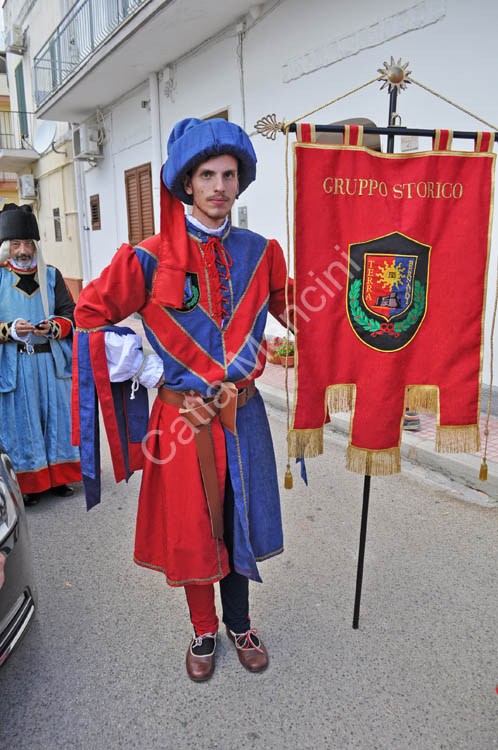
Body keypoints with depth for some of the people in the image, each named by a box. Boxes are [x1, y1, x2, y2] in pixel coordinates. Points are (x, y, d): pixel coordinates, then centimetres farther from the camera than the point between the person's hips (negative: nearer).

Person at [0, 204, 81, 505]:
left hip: (50, 361, 3)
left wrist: (53, 328, -15)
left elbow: (70, 313, 6)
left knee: (55, 416, 9)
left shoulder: (51, 276, 7)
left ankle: (58, 476, 25)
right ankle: (28, 483, 18)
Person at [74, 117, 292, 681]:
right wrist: (156, 375, -8)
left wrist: (259, 361, 6)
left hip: (243, 414, 3)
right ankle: (203, 633, 36)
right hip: (184, 417, -2)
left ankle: (239, 623, 39)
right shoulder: (150, 259, -9)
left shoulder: (260, 252, 1)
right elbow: (91, 315, -5)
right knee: (191, 527, 11)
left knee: (239, 520, 15)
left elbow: (290, 309, 17)